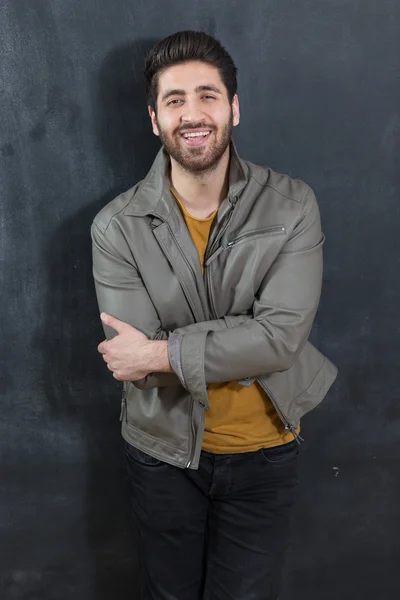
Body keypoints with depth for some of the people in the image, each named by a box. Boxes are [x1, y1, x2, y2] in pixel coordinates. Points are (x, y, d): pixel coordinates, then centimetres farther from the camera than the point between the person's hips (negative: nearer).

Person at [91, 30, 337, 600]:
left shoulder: (291, 205, -13)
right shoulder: (117, 226, -14)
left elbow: (285, 335, -22)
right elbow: (133, 361, -19)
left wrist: (164, 352, -25)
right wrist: (244, 345, -22)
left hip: (264, 454, 0)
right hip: (163, 452, 1)